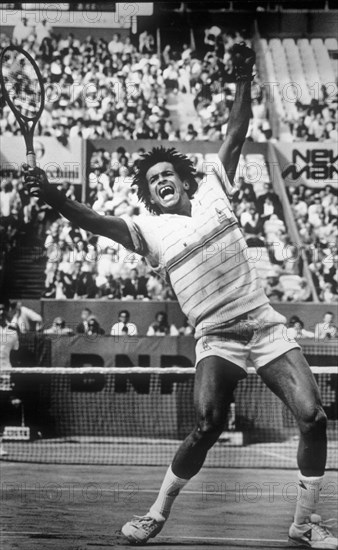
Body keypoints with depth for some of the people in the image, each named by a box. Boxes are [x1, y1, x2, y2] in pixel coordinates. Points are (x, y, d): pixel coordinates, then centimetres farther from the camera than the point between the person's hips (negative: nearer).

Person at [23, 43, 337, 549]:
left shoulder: (213, 193, 9)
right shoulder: (149, 230, 3)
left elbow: (235, 136, 10)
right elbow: (97, 222, -12)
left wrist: (243, 81, -1)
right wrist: (53, 197, -28)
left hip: (267, 328, 2)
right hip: (218, 341, -2)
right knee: (207, 426, -23)